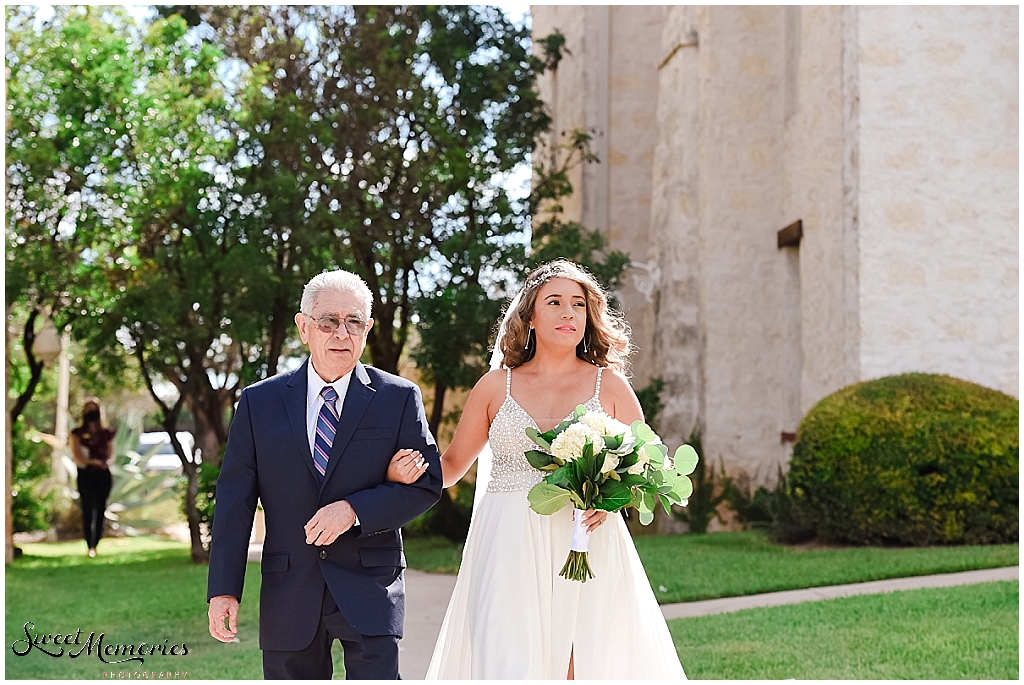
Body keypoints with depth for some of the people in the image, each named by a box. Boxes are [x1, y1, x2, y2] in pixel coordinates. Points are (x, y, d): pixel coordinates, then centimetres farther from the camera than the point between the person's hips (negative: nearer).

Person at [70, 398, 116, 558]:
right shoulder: (78, 433, 5)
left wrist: (105, 462, -12)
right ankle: (90, 546, -15)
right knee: (88, 510, -11)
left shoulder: (106, 433, 10)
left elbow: (110, 454, 10)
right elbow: (77, 457, -3)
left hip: (103, 474, 2)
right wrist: (93, 461, -16)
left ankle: (96, 544, 10)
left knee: (100, 509, 2)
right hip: (85, 474, -2)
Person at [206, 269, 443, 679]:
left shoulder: (399, 399, 2)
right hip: (288, 596, 2)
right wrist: (223, 589, -5)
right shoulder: (259, 402, 4)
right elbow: (235, 499, 2)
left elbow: (426, 485, -1)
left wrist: (354, 510, -16)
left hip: (369, 589, -1)